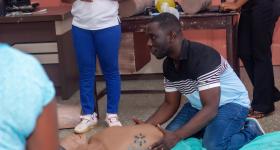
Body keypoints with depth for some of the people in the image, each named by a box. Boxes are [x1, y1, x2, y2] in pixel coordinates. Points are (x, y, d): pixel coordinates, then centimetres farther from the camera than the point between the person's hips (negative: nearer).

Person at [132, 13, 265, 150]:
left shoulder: (203, 57, -33)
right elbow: (170, 104, 3)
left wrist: (177, 136, -44)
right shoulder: (168, 65, -6)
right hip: (200, 105, 8)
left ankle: (251, 130, -1)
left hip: (231, 103, -8)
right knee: (166, 138, -7)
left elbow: (211, 109, -36)